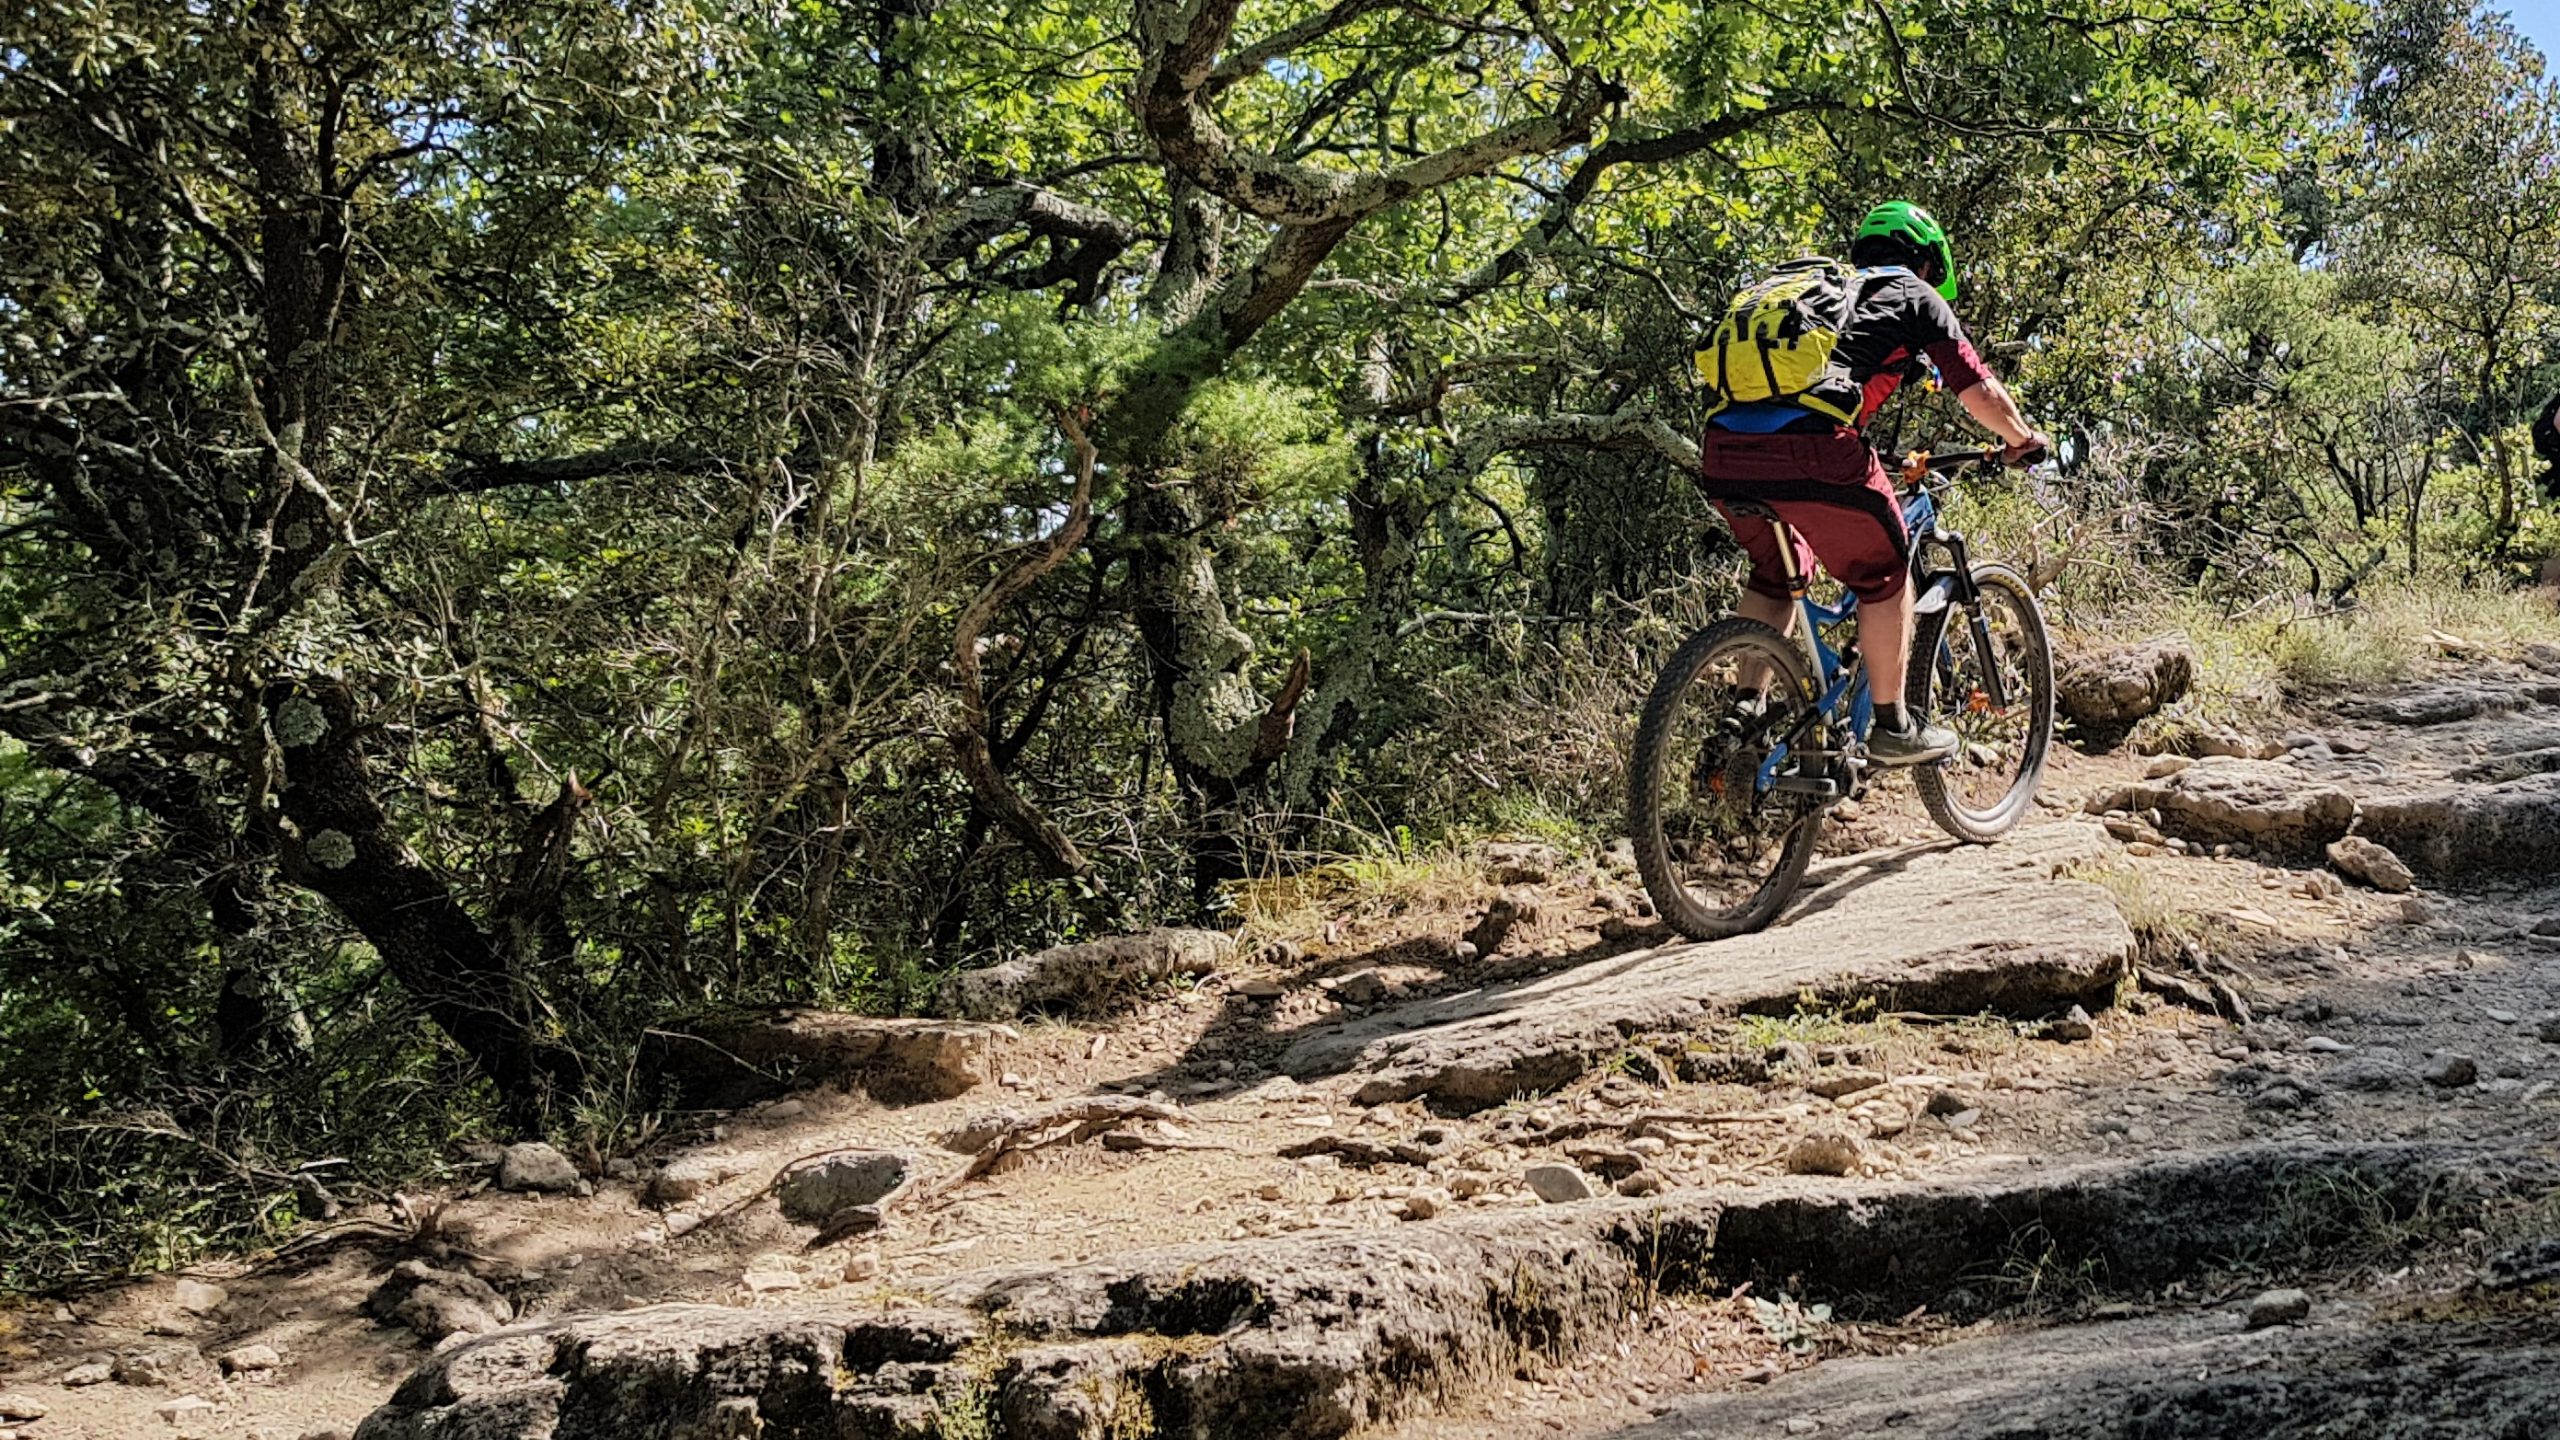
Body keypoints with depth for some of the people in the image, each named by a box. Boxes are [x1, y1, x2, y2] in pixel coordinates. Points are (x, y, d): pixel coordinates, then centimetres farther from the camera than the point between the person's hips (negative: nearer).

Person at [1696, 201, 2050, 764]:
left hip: (1724, 452, 6)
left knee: (1774, 573, 28)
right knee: (1883, 575, 16)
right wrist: (2023, 440, 38)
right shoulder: (1916, 296, 18)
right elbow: (1979, 390, 18)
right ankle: (1891, 726, 20)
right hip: (1811, 451, -5)